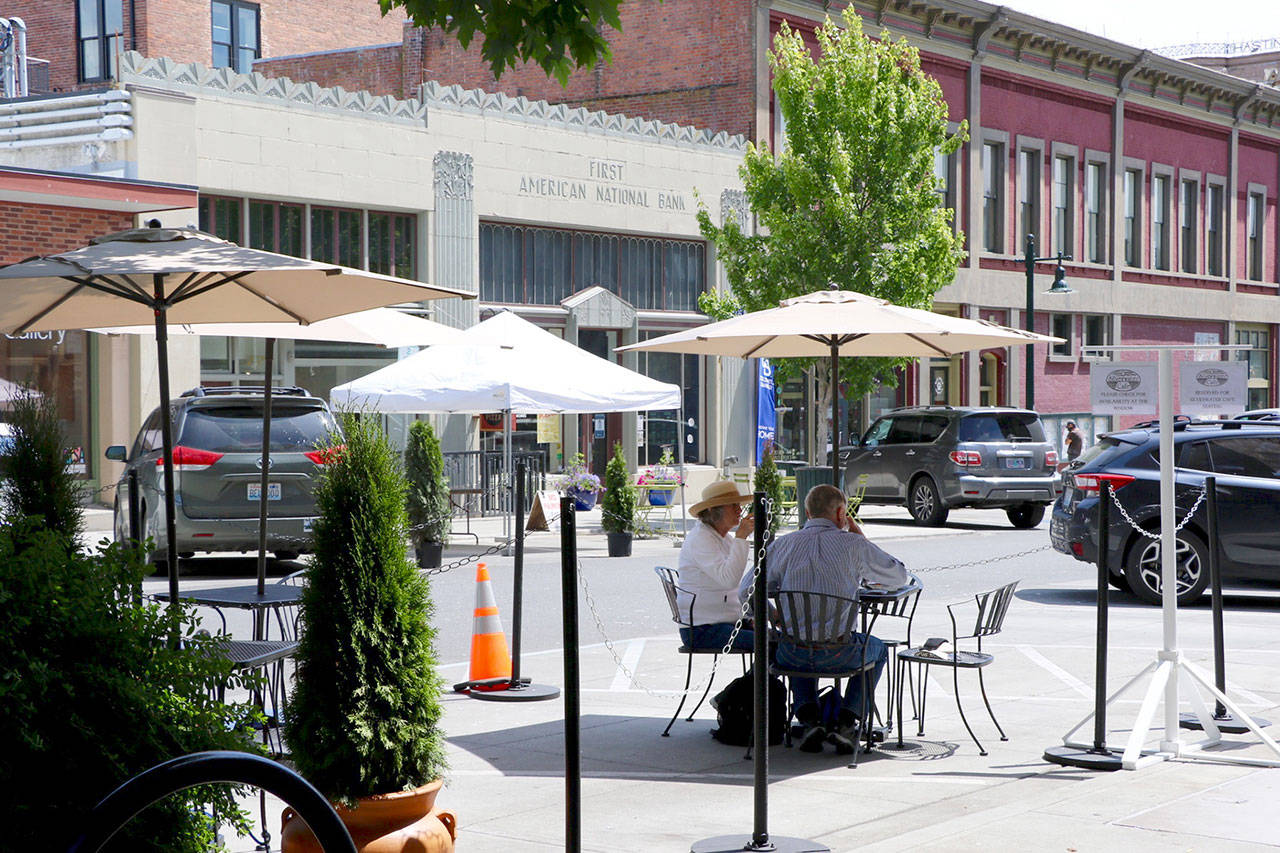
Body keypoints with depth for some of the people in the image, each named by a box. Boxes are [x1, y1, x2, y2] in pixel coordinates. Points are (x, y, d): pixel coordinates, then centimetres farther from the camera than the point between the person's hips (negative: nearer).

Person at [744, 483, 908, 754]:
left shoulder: (784, 544, 4)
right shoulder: (853, 545, -2)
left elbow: (746, 591, 7)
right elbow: (900, 577, 11)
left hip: (793, 654, 2)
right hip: (838, 654, -2)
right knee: (876, 649, 32)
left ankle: (809, 719, 17)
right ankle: (848, 723, 17)